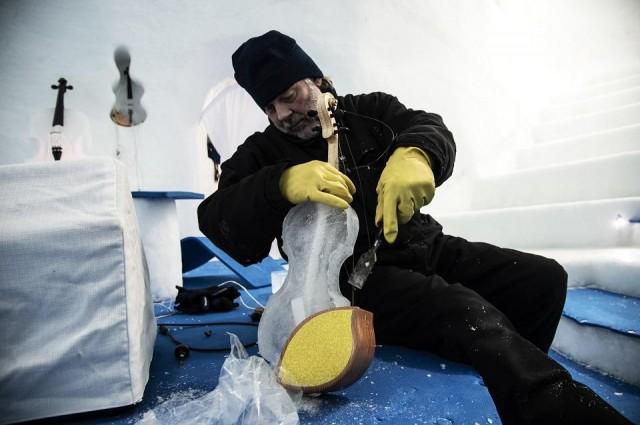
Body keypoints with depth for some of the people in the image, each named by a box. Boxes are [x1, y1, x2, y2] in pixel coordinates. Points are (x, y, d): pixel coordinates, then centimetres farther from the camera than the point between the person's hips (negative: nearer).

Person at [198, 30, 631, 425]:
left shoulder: (371, 110, 13)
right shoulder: (263, 156, 4)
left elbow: (430, 128, -3)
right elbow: (219, 224, -12)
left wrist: (414, 153, -29)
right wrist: (282, 184, -33)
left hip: (427, 249, 5)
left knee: (544, 278, -5)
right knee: (471, 315, -29)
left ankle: (518, 383, 9)